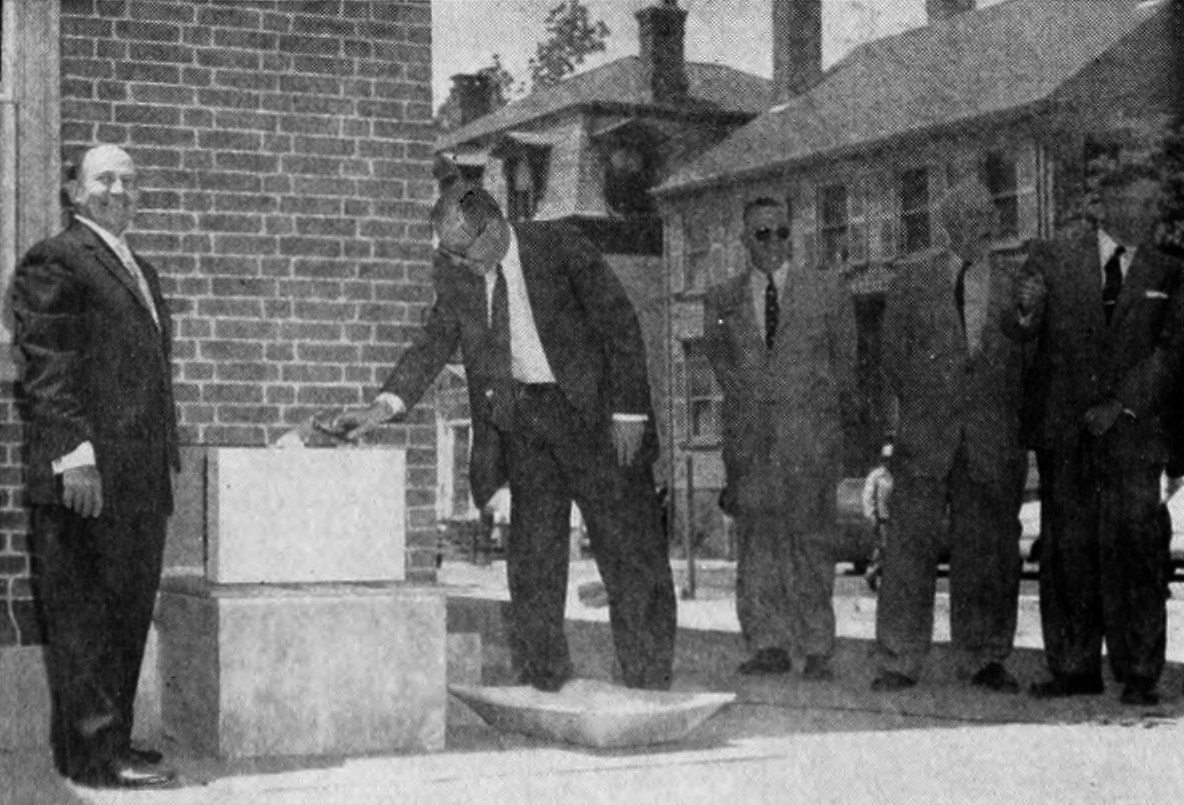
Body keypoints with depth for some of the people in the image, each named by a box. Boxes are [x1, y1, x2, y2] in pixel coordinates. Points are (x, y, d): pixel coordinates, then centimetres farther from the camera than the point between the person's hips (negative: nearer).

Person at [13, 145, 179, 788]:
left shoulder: (141, 272, 23)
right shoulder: (55, 261, -4)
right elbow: (47, 367, -12)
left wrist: (166, 459, 18)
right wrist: (75, 453, -20)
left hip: (141, 483, 9)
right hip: (87, 481, -8)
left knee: (128, 616, 11)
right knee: (84, 617, -3)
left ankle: (111, 741, 18)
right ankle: (94, 753, 0)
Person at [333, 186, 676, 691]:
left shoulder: (558, 246, -12)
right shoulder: (456, 271, 1)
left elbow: (621, 325, -9)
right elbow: (435, 343, 4)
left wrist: (628, 410, -13)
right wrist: (386, 405, -11)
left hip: (592, 408, -4)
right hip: (521, 416, 4)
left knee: (626, 544, -1)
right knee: (532, 546, 3)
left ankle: (648, 684, 8)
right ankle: (542, 682, 11)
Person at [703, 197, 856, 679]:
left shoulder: (826, 290, 7)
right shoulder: (722, 299, 11)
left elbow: (844, 360, 14)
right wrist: (748, 404, 12)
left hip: (810, 428, -2)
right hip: (749, 433, 2)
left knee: (810, 536, -3)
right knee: (755, 538, -2)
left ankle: (816, 650, 2)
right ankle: (768, 645, 2)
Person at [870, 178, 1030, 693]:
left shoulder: (1008, 288, 10)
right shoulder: (912, 281, 8)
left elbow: (1018, 362, 9)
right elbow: (893, 352, 8)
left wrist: (1015, 431, -1)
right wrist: (909, 410, 0)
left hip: (991, 437, 1)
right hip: (924, 433, -1)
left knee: (988, 545, 3)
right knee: (911, 540, -5)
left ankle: (984, 660, 13)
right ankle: (898, 662, 0)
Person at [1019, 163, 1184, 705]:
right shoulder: (1053, 259, 9)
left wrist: (1121, 405, -12)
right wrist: (1025, 308, -19)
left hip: (1133, 431, 0)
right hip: (1065, 432, 1)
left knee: (1133, 548, -6)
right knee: (1067, 550, 3)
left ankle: (1139, 674, 1)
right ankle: (1074, 668, 12)